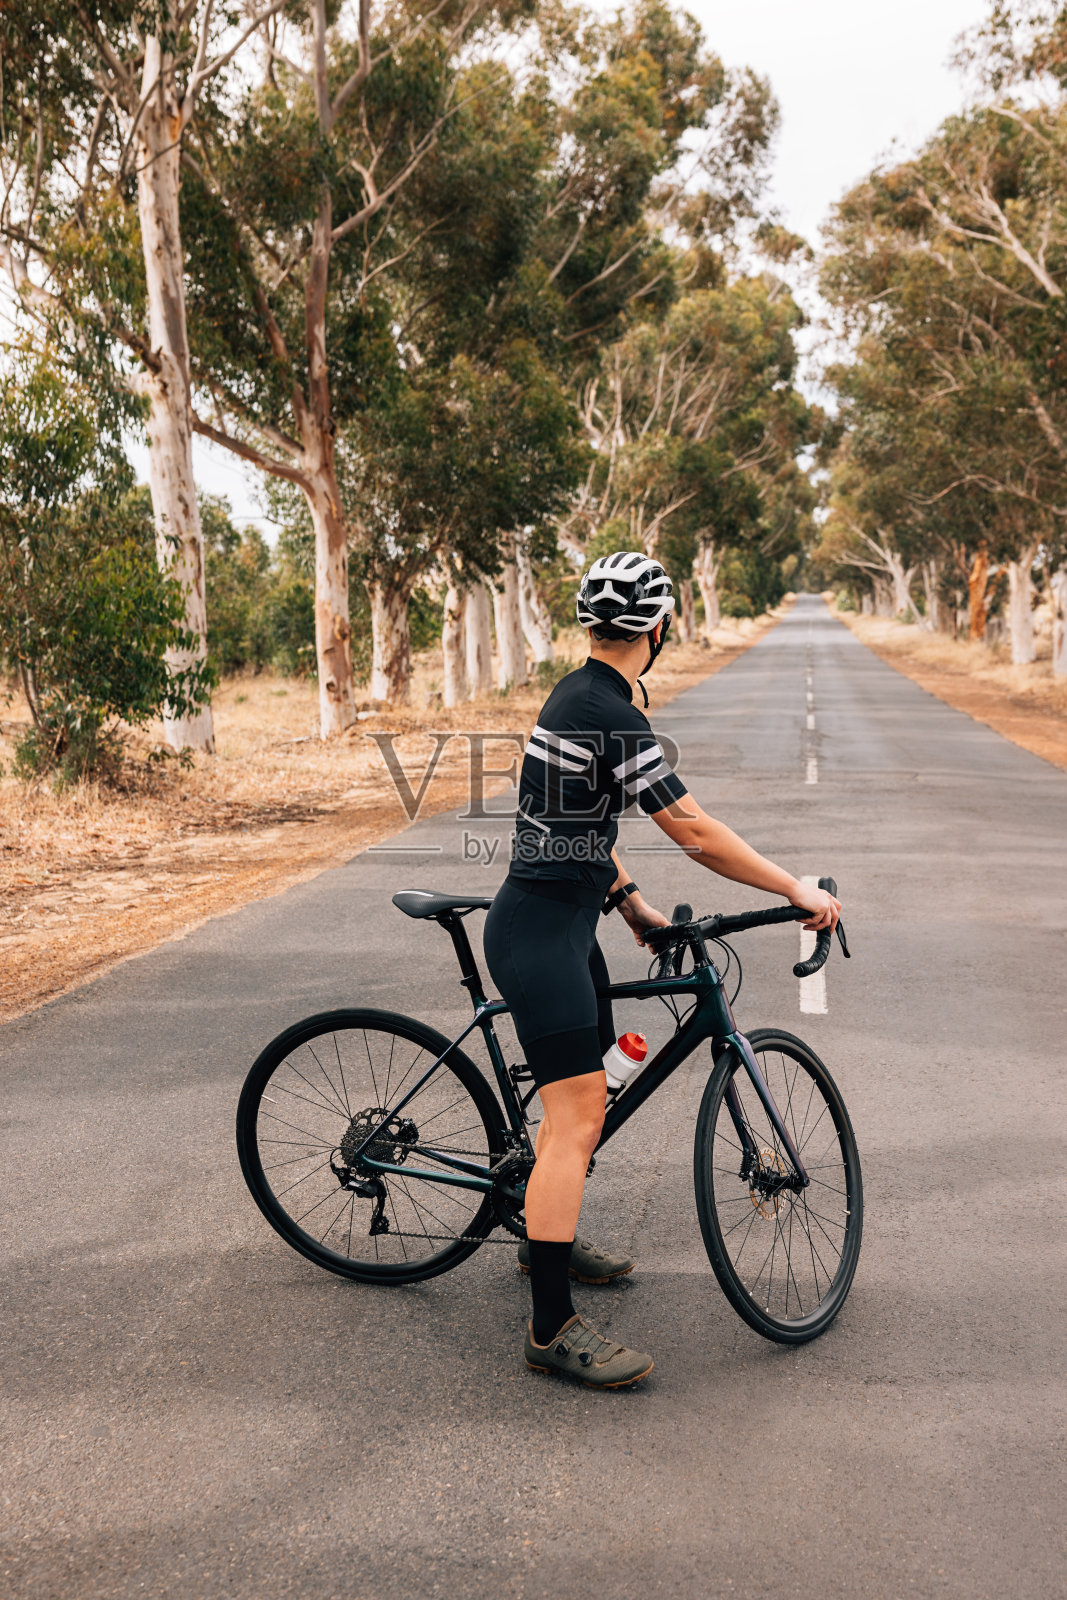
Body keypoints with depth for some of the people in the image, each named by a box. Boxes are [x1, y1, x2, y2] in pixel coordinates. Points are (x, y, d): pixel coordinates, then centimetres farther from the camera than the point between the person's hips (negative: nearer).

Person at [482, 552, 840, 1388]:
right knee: (578, 1117, -10)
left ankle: (547, 1238, 41)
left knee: (582, 1093, 22)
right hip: (540, 933, -10)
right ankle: (553, 1328, -4)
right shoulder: (610, 716, -21)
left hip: (564, 920, 10)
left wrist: (630, 900, 18)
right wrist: (799, 891, -14)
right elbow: (697, 833, -22)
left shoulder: (580, 695, 10)